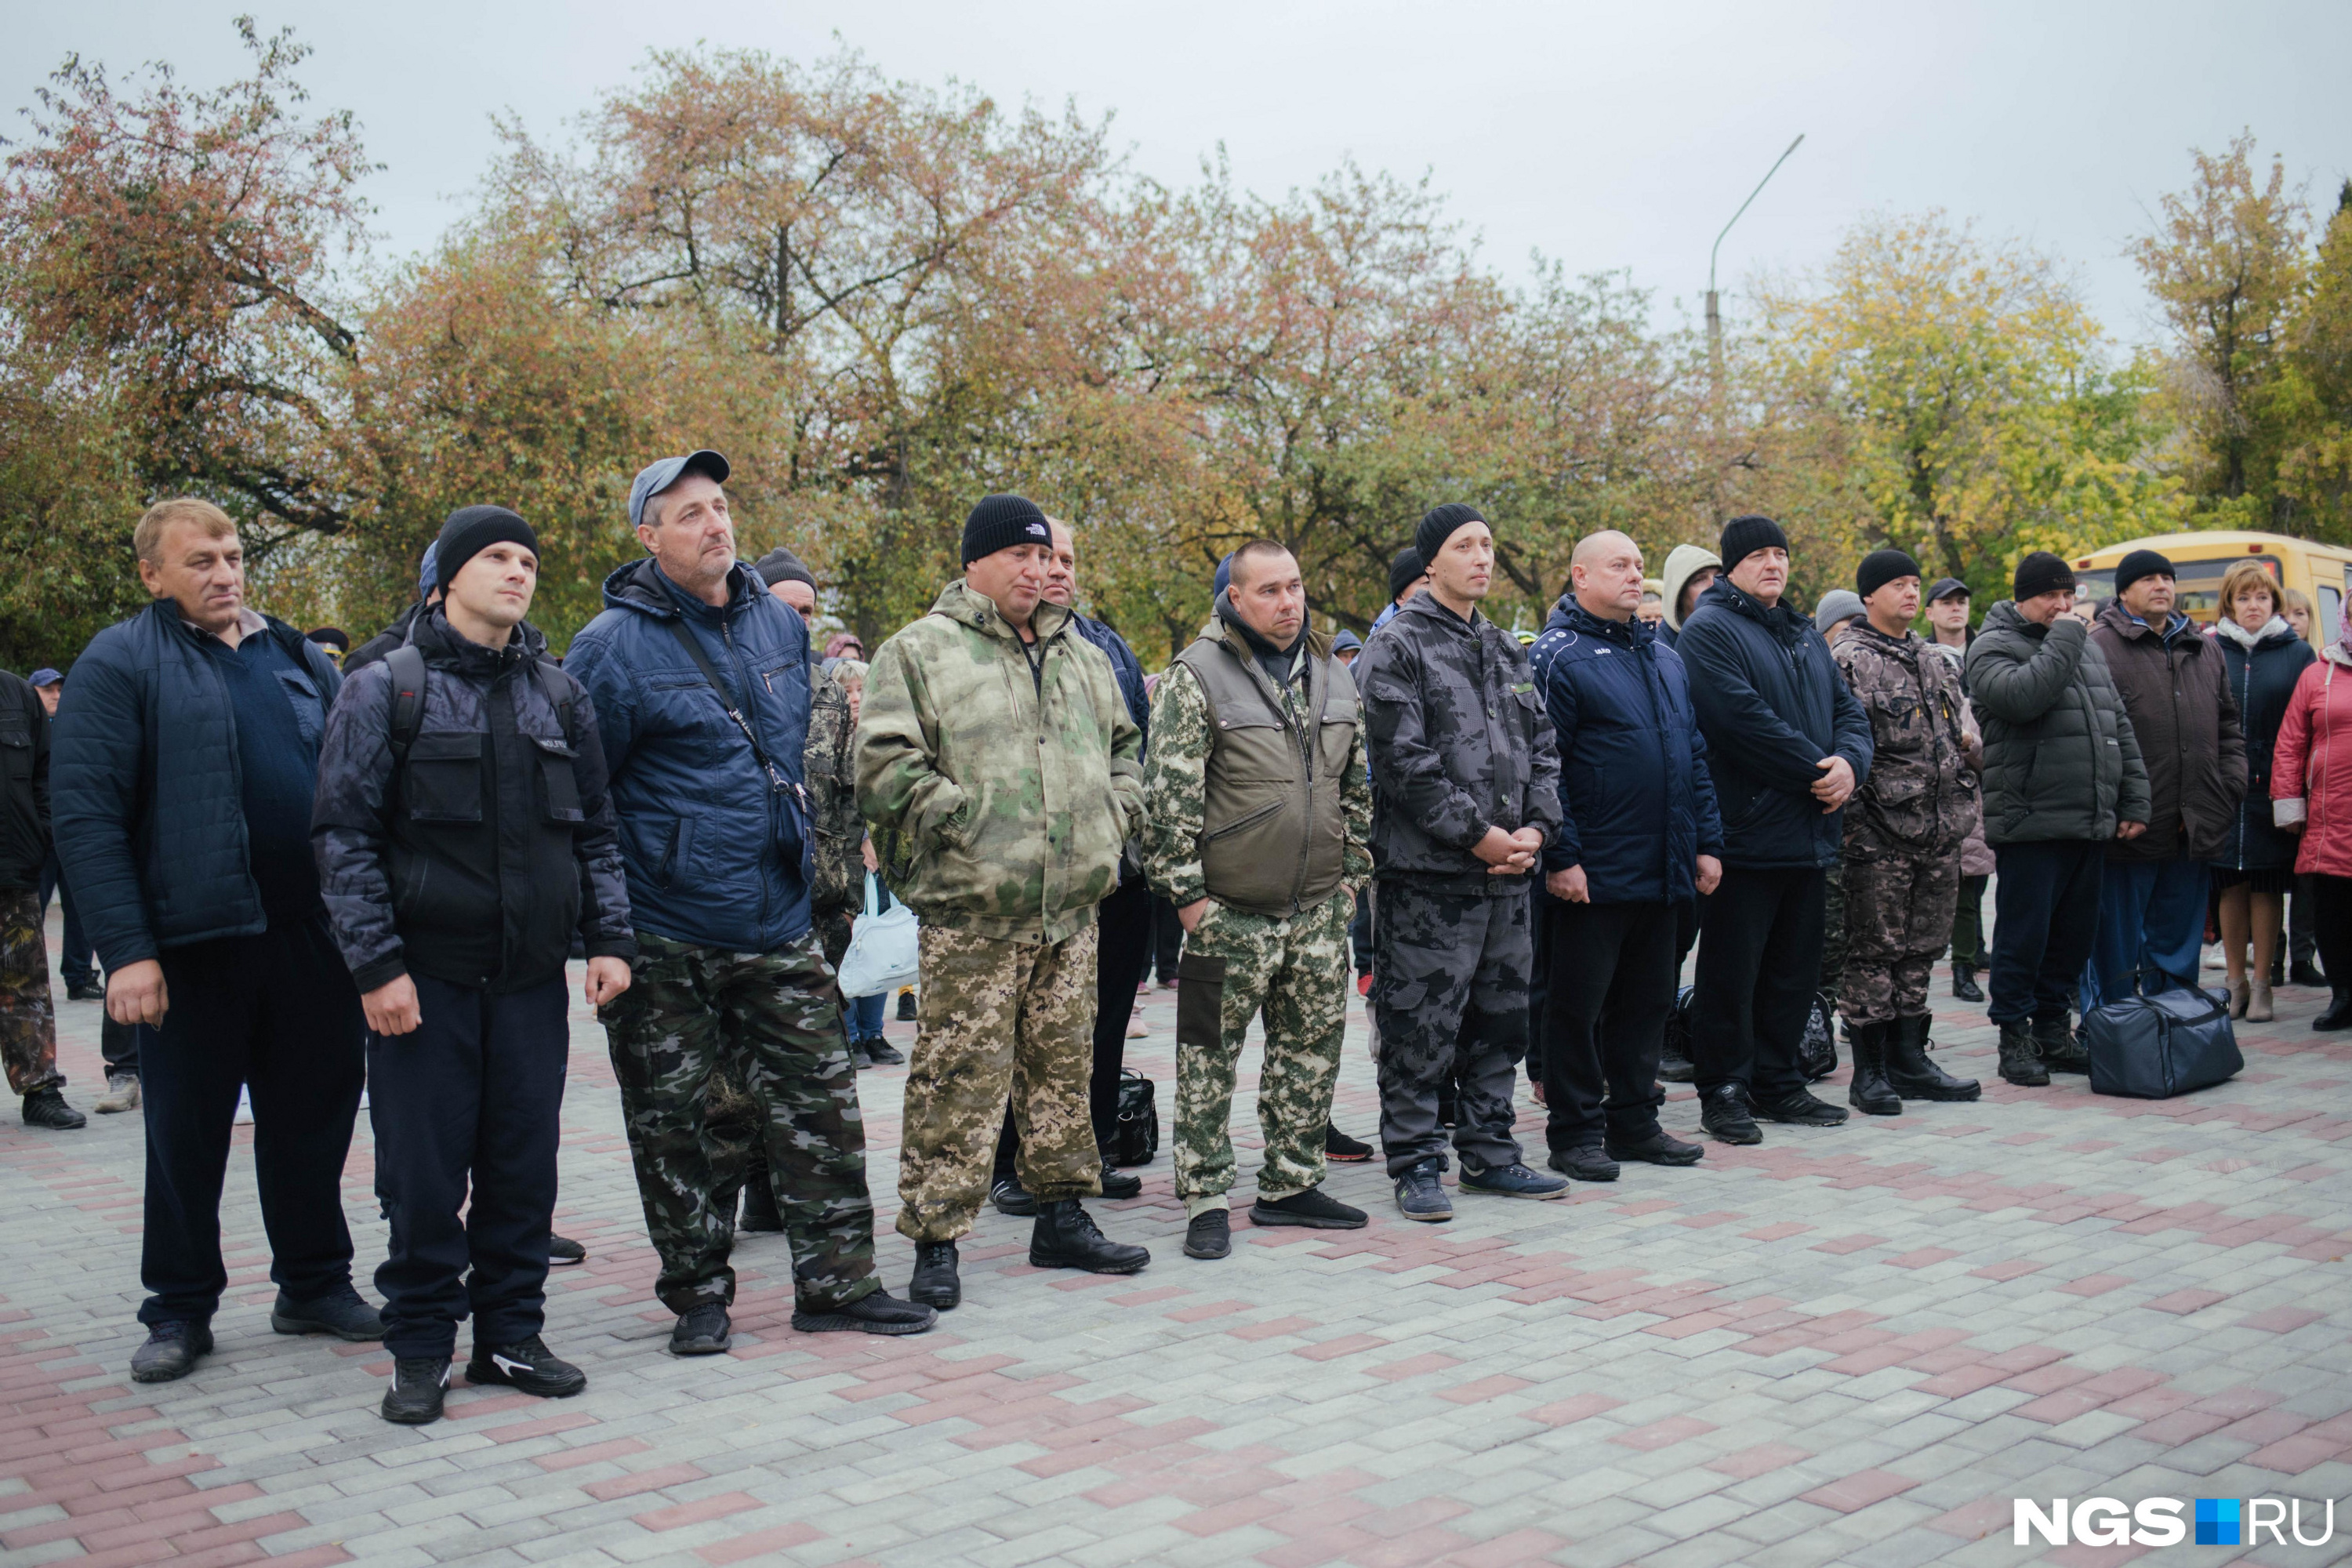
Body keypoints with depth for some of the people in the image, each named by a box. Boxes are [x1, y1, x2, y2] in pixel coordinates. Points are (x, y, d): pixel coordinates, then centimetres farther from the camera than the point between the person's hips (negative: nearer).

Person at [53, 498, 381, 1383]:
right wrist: (125, 950, -15)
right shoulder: (119, 664, -1)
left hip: (313, 936, 4)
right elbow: (84, 813, -8)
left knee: (314, 1117, 11)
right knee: (186, 1133, 6)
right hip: (195, 943, -4)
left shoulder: (299, 659, 15)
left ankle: (315, 1284, 26)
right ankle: (180, 1310, 20)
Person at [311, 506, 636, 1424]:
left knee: (524, 1166, 8)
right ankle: (421, 1350, 15)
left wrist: (609, 938, 4)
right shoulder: (388, 689, -1)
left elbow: (595, 831, 15)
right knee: (424, 1171, 1)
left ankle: (510, 1333, 21)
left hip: (532, 976, 4)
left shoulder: (558, 695, 12)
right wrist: (376, 965, -12)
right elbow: (344, 836, -5)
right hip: (425, 976, -4)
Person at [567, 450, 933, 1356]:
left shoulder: (780, 625, 9)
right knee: (670, 1121, 5)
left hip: (778, 924, 5)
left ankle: (837, 1285, 16)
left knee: (820, 1103, 5)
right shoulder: (614, 646, -8)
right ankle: (699, 1296, 20)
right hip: (663, 938, -4)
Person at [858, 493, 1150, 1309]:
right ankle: (936, 1241, 5)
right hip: (972, 910, -6)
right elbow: (884, 767, -11)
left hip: (1073, 905, 6)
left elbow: (1124, 745, 28)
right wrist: (964, 823, -15)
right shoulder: (918, 652, -3)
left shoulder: (1082, 657, 17)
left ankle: (1062, 1217, 26)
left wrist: (1115, 815, 12)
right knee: (960, 1076, -4)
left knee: (1064, 1066, 14)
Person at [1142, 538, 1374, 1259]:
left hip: (1319, 910, 6)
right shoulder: (1198, 676, -8)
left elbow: (1358, 785, 17)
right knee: (1209, 1058, 1)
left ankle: (1290, 1185, 25)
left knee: (1312, 1050, 12)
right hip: (1228, 910, -5)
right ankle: (1206, 1202, 11)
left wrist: (1352, 872, 11)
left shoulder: (1334, 675, 11)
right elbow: (1168, 793, -10)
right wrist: (1187, 893, -13)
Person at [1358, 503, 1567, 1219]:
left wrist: (1536, 828, 0)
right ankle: (1416, 1164, 9)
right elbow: (1404, 761, -14)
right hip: (1427, 873, -7)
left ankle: (1489, 1153, 25)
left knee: (1502, 1019, 14)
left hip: (1507, 874, 7)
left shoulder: (1507, 650, 17)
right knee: (1420, 1027, -2)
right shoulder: (1397, 647, -6)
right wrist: (1477, 834, -15)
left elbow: (1542, 747, 16)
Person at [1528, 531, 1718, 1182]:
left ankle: (1635, 1121, 25)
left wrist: (1707, 842, 12)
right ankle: (1574, 1133, 11)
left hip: (1663, 873, 7)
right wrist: (1561, 856, -17)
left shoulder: (1665, 656, 16)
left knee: (1647, 1000, 14)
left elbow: (1694, 754, 19)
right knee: (1578, 1004, 1)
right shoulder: (1557, 657, -8)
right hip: (1593, 876, -7)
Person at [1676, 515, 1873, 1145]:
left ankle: (1777, 1083, 24)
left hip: (1811, 833, 8)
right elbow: (1745, 719, -18)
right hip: (1747, 831, -8)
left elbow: (1848, 709, 16)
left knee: (1795, 968, 14)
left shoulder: (1805, 636, 20)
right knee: (1733, 971, -1)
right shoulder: (1709, 630, -7)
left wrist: (1850, 763, -6)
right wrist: (1818, 769, -15)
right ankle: (1723, 1091, 8)